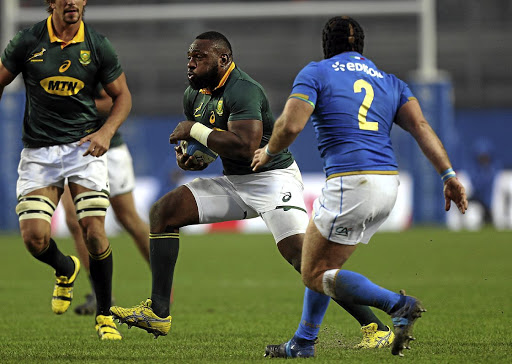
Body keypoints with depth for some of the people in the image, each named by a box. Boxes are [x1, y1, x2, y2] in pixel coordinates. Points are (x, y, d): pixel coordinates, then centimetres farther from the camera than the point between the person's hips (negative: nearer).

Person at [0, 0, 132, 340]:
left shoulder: (98, 45, -4)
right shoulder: (29, 41, -4)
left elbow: (122, 95, 6)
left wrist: (106, 131, -11)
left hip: (85, 146, 0)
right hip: (38, 151, 1)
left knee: (94, 232, -12)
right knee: (35, 237, -12)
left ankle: (104, 316, 7)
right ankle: (66, 270, 25)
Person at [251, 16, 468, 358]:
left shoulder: (315, 73, 5)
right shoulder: (390, 81, 19)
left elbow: (291, 125, -9)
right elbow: (420, 125, 5)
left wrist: (268, 153, 11)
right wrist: (449, 175, -3)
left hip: (350, 183, -7)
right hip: (388, 184, 7)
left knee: (315, 275, 0)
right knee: (321, 262, 23)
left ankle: (398, 305, -15)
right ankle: (302, 345, 24)